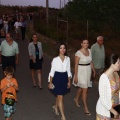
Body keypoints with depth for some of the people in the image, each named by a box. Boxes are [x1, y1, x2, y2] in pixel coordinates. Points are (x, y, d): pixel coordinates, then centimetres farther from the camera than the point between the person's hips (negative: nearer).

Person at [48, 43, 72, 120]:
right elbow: (52, 71, -6)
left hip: (65, 78, 4)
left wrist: (69, 81, 9)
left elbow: (68, 71, 6)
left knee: (59, 95, 21)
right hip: (57, 78, -4)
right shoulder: (55, 59, -11)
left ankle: (55, 107, 51)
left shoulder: (67, 59, -1)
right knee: (60, 97, -5)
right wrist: (50, 82, -4)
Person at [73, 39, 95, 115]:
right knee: (85, 90, -4)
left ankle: (76, 99, 48)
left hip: (88, 71, 7)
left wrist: (93, 70, 17)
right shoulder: (78, 53, -17)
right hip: (81, 72, -6)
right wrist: (76, 76, -15)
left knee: (81, 87, 22)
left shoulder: (89, 51, 2)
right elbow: (76, 65, -15)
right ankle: (86, 108, 8)